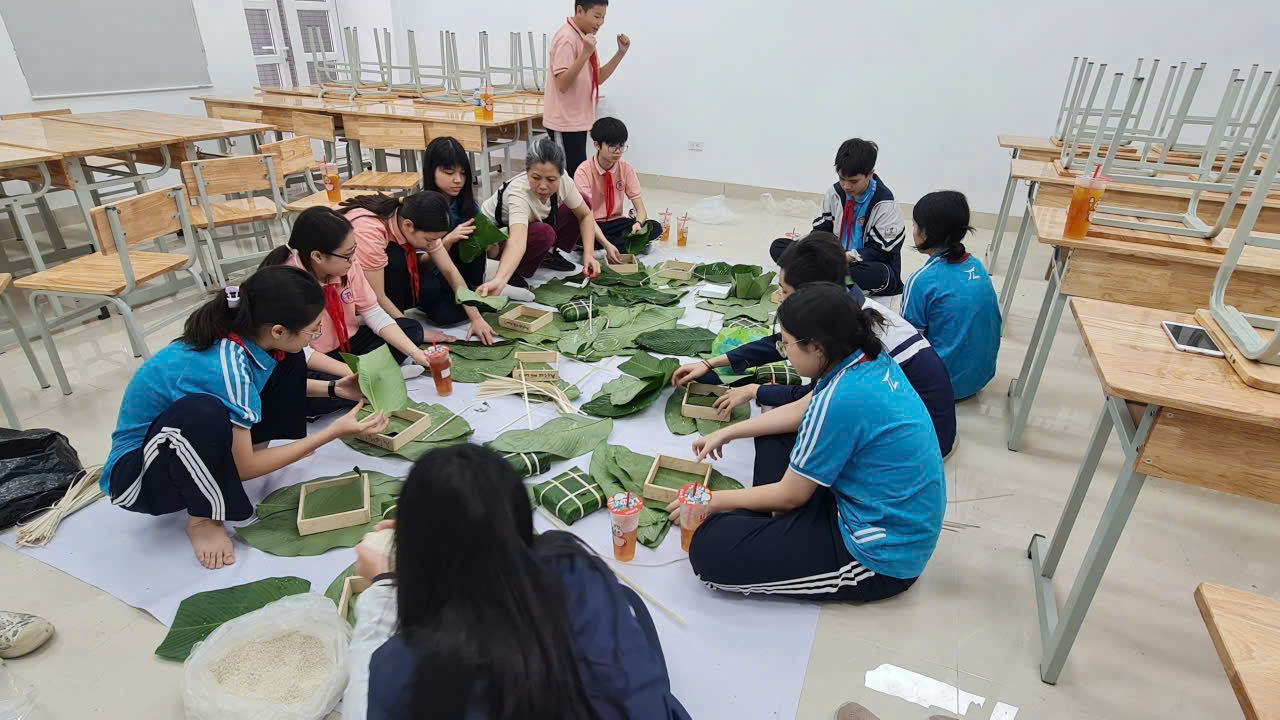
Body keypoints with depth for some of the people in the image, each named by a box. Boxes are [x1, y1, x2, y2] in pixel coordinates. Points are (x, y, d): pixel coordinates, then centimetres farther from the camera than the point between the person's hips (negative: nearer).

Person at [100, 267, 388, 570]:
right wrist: (333, 432, -22)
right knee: (203, 412, -42)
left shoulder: (244, 337, -14)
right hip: (136, 476, -7)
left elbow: (278, 383, 13)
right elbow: (244, 468, -22)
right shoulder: (223, 368, -36)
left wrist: (334, 388, 0)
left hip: (187, 447, 8)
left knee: (286, 359, -3)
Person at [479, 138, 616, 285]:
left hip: (532, 224, 6)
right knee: (544, 233, -35)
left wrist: (588, 254, -24)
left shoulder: (562, 180, -24)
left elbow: (585, 215, -11)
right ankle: (513, 272, -10)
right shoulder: (518, 192, -41)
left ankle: (549, 254, 8)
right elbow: (517, 240, -56)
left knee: (580, 206, -10)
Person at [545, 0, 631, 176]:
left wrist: (621, 52, 4)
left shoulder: (584, 37, 12)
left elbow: (598, 78, 15)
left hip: (577, 120, 9)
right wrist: (585, 54, -34)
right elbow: (562, 84, -26)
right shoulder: (567, 38, -16)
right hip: (565, 122, -9)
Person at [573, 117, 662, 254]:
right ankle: (630, 244, -20)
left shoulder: (626, 169, -3)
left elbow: (641, 208, -6)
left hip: (614, 223, 4)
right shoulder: (583, 171, -14)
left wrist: (638, 223, -32)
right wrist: (606, 244, -39)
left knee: (655, 227, -20)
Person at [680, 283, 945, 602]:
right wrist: (727, 433, 16)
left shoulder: (840, 399, -29)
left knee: (708, 548, -15)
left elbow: (791, 496, -16)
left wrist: (712, 501, -2)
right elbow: (801, 410, 13)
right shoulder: (871, 358, -3)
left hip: (881, 556, -9)